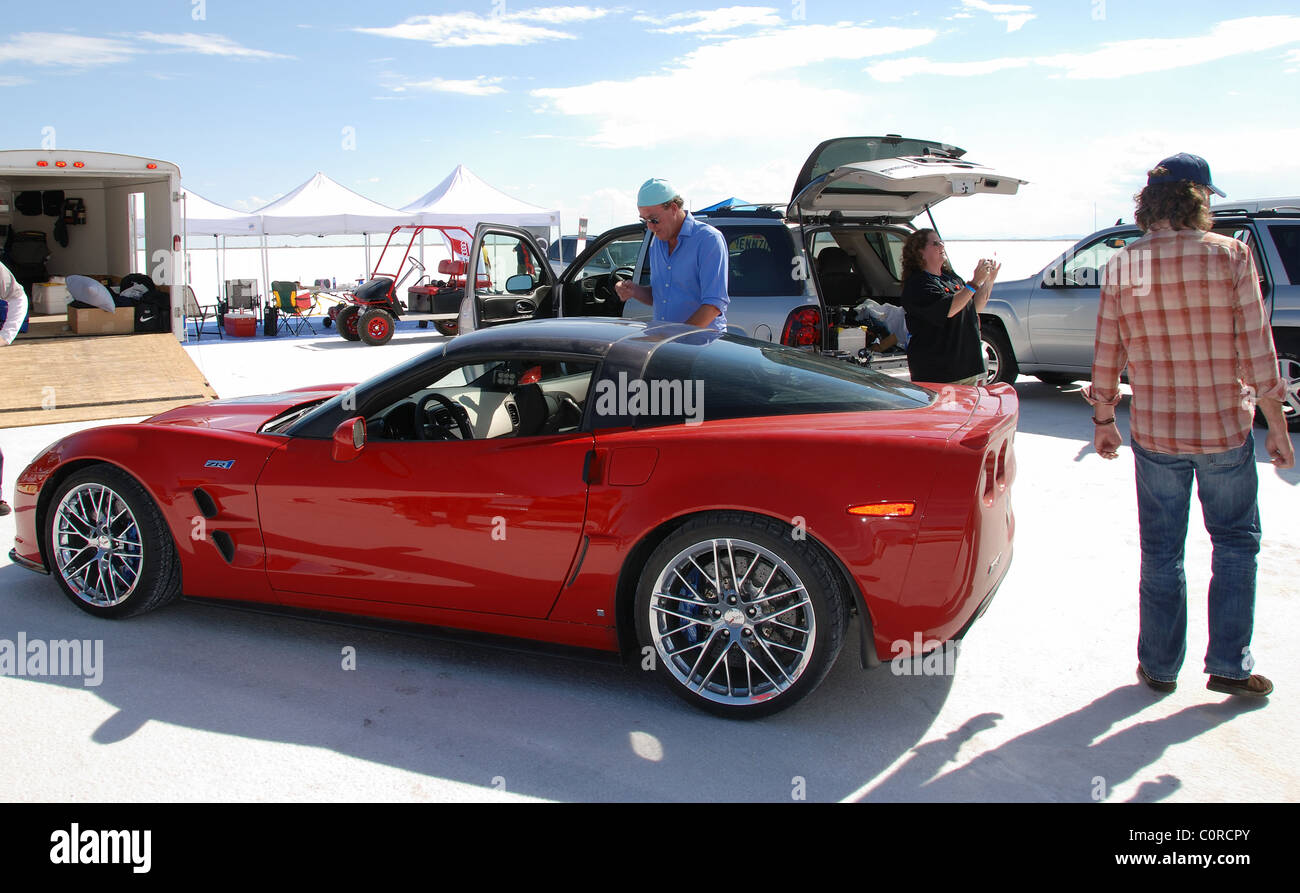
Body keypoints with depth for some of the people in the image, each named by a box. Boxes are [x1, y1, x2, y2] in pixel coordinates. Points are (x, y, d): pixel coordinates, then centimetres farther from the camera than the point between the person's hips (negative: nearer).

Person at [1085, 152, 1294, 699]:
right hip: (1225, 427, -1)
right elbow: (1257, 348, -8)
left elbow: (1107, 354, 1)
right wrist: (1277, 426, 1)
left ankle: (1159, 667, 21)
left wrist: (1104, 421, 13)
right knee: (1235, 544, 16)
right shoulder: (1230, 255, -9)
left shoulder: (1121, 267, -3)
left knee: (1161, 552, 12)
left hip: (1155, 431, 2)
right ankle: (1228, 665, 17)